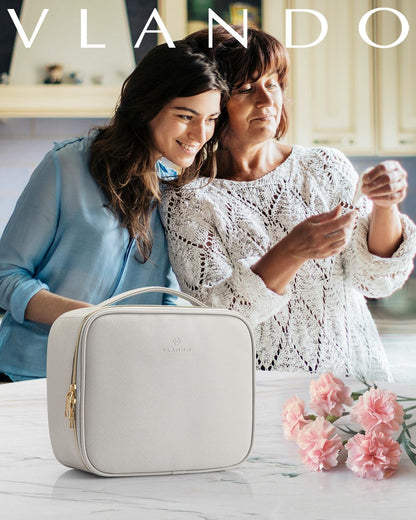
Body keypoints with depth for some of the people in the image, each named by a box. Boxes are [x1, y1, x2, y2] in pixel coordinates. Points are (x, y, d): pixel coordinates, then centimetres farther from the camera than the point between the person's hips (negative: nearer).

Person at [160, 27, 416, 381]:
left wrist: (385, 208, -15)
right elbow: (214, 313, -12)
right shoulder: (188, 200, -1)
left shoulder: (327, 168, 8)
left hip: (353, 379, 3)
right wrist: (293, 252, -25)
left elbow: (376, 281, 3)